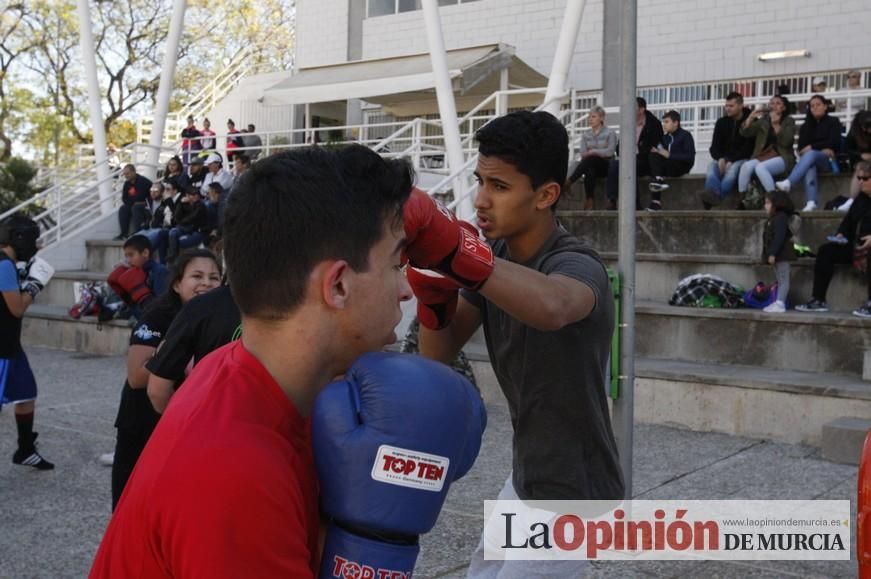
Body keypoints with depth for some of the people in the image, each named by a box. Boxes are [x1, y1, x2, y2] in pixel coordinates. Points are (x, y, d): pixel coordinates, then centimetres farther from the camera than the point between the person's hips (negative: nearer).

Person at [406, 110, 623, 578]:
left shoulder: (578, 266, -27)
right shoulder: (497, 257, -3)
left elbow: (553, 307, -53)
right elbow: (439, 355, -7)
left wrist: (450, 248, -66)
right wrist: (434, 303, -27)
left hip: (572, 497, -8)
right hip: (526, 478, 8)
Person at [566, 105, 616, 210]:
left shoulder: (610, 133, 5)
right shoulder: (585, 134, 15)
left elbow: (610, 151, -11)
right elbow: (583, 153, 2)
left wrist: (593, 152, -16)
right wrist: (600, 153, -12)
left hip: (605, 165, -2)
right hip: (590, 165, 3)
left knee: (590, 159, -38)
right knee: (589, 172, -39)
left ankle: (568, 182, -47)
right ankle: (589, 203, -49)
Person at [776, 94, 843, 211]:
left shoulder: (833, 122, 11)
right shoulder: (807, 125, 20)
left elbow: (834, 142, -4)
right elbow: (801, 145, 4)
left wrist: (812, 147, -9)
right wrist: (821, 149, -11)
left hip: (828, 160, -2)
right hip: (810, 158, 2)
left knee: (810, 154, -38)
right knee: (810, 166, -38)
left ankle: (788, 183, -61)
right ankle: (811, 203, -56)